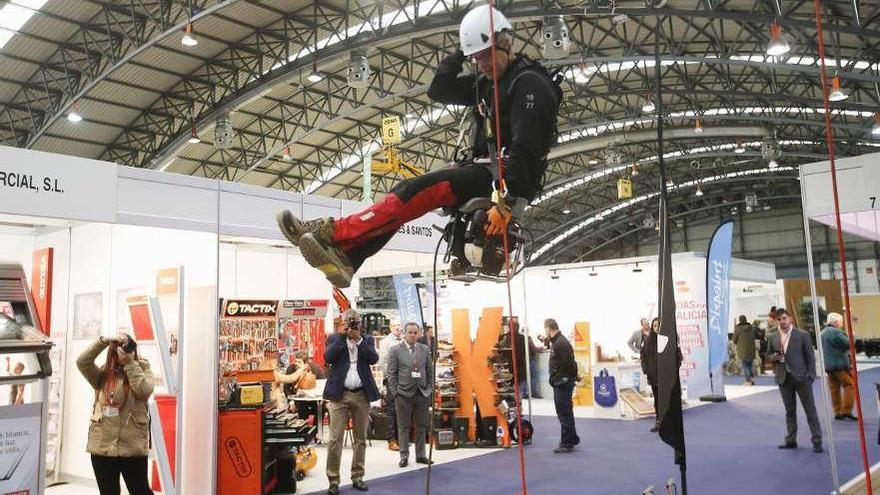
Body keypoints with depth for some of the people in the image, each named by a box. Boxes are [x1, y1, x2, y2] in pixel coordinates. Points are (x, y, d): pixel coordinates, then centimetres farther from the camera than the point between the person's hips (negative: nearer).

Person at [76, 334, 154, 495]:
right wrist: (105, 341, -15)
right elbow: (82, 362, -8)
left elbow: (145, 390, -18)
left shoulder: (142, 370, 1)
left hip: (133, 447, -2)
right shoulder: (103, 375, 6)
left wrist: (130, 364, -15)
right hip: (102, 446, 3)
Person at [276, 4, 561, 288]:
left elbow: (524, 149, -22)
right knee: (407, 192, -6)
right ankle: (344, 257, -15)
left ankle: (333, 232, -29)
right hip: (485, 170, 9)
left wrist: (507, 201, -31)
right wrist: (461, 54, 8)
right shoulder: (486, 82, 17)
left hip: (510, 178, -9)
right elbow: (438, 90, 17)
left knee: (423, 190, -26)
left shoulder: (530, 84, -11)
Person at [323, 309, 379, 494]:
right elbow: (328, 358, -12)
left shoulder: (367, 340, 9)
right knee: (335, 439, -5)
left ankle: (357, 477, 19)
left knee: (360, 439, 8)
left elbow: (374, 358, -7)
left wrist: (359, 339, -13)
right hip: (339, 395, -2)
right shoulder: (335, 338, 6)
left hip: (362, 395, 2)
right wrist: (342, 336, -13)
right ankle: (333, 480, 3)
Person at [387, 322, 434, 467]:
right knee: (404, 427, 4)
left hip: (422, 393, 3)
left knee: (422, 426, 9)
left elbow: (430, 371, 11)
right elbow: (391, 373, -3)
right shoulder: (396, 350, -2)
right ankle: (404, 456, 12)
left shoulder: (425, 349, 8)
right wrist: (394, 392, -7)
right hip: (404, 393, -3)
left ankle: (420, 455, 19)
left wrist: (431, 390, 5)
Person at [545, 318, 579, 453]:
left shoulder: (561, 343, -19)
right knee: (565, 412, 19)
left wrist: (569, 378, -16)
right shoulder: (556, 342, 14)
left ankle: (567, 443, 4)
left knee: (564, 413, -3)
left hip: (563, 382, -11)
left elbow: (568, 363, -24)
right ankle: (572, 438, 30)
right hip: (560, 382, 11)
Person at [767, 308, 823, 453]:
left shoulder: (802, 335, -2)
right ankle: (791, 440, 19)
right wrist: (774, 357, -7)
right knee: (789, 411, 11)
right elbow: (769, 356, 16)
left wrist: (811, 376, -8)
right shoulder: (773, 338, 7)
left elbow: (810, 357, -1)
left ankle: (817, 441, 7)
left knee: (810, 410, 1)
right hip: (784, 379, 3)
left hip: (801, 377, -3)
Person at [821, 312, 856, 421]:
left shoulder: (823, 332, 16)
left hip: (828, 366, 9)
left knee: (834, 388, 10)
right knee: (849, 385, -2)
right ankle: (846, 411, -6)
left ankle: (837, 412, 12)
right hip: (840, 364, -9)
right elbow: (848, 344, -16)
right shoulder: (836, 332, -13)